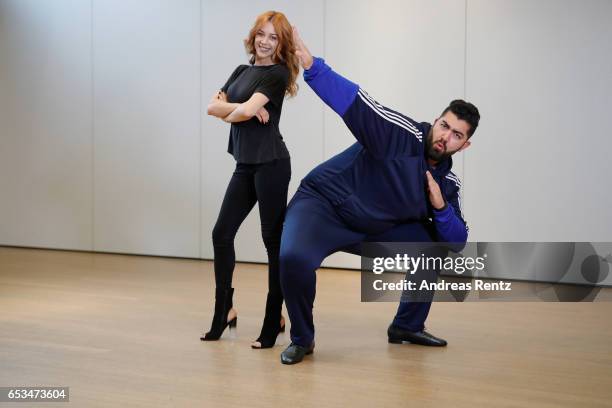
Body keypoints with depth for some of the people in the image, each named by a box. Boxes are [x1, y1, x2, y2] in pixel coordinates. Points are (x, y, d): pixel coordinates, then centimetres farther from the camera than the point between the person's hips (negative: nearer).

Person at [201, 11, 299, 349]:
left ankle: (274, 321, 3)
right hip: (245, 165, 8)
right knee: (222, 233, 7)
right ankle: (224, 310, 18)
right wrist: (244, 108, -12)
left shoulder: (277, 74, -6)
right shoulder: (242, 71, 17)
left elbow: (247, 110, -19)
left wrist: (229, 112, 2)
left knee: (273, 239, -3)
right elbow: (213, 106, 4)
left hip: (270, 164, -8)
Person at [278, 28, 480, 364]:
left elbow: (457, 242, 5)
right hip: (323, 204, -7)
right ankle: (301, 339, -9)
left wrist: (441, 208, -15)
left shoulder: (447, 183, 2)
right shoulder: (404, 134, -19)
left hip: (377, 226, 7)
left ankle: (407, 326, 22)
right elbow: (357, 105, -33)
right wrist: (311, 66, -48)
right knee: (294, 258, -35)